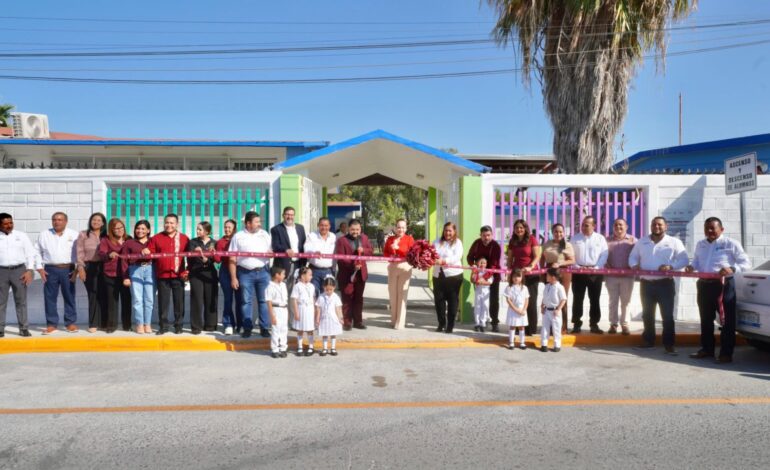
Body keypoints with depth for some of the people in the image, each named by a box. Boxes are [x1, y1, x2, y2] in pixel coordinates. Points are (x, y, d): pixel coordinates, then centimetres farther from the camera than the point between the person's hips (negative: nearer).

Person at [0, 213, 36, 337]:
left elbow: (30, 253, 6)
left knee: (21, 301, 3)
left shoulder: (21, 236, 6)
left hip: (19, 270, 0)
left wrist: (29, 270, -4)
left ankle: (24, 328, 7)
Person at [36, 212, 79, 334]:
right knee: (50, 297, 2)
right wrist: (40, 268, 2)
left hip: (68, 269, -1)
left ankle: (71, 323, 12)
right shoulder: (44, 235, 8)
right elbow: (37, 252, 11)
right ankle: (51, 324, 9)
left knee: (69, 297, 4)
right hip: (50, 270, 1)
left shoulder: (74, 235, 4)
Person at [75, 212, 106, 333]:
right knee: (93, 296, -2)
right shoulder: (83, 235, 6)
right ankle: (93, 324, 4)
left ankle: (104, 322, 12)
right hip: (89, 267, -1)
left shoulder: (106, 236, 9)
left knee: (103, 295, 2)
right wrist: (81, 268, -7)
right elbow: (80, 253, 1)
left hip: (103, 267, 2)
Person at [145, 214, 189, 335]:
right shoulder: (156, 238, 7)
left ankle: (178, 325, 14)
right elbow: (150, 254, 5)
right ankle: (163, 326, 12)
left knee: (179, 302, 4)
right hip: (162, 275, 0)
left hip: (178, 275, 0)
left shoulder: (184, 238, 6)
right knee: (163, 302, 4)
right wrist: (145, 252, -18)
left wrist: (187, 271, -1)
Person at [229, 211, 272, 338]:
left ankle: (264, 328, 10)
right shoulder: (238, 237, 2)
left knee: (264, 301, 3)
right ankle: (247, 328, 13)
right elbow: (232, 259, 0)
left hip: (263, 272, 2)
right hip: (245, 273, -2)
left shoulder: (264, 234, 9)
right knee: (246, 302, 4)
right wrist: (233, 278, -4)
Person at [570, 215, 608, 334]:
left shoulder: (600, 239, 4)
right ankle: (576, 324, 7)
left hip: (595, 273, 0)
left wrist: (596, 267, -14)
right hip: (578, 272, 0)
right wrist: (576, 266, -11)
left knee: (595, 300, 6)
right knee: (577, 299, 1)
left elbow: (604, 255, -1)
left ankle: (594, 325, 13)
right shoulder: (575, 238, 6)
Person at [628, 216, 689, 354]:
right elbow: (633, 256, 16)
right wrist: (634, 265, -7)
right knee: (647, 314, 11)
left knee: (667, 315, -2)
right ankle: (648, 340, 23)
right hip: (646, 283, 3)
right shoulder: (642, 242, 10)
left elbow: (684, 260, -4)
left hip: (665, 284, -3)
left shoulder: (674, 242, -1)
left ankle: (669, 344, 5)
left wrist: (671, 266, -21)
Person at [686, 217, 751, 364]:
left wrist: (732, 269, -23)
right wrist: (691, 267, 1)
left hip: (724, 285, -6)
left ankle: (726, 353, 2)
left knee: (726, 320, -2)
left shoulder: (731, 244, -3)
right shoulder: (700, 245, 15)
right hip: (704, 285, 6)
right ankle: (707, 349, 22)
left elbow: (746, 263, -4)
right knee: (706, 319, 12)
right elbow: (696, 261, 24)